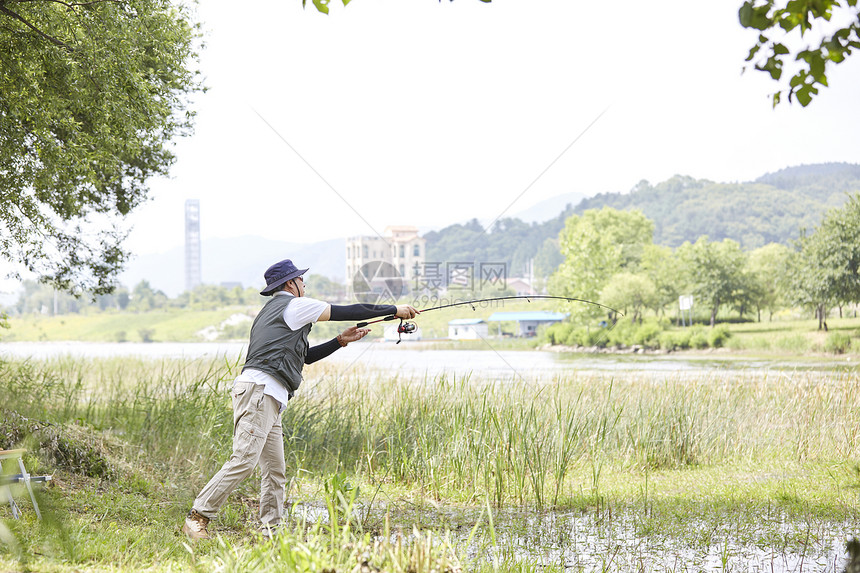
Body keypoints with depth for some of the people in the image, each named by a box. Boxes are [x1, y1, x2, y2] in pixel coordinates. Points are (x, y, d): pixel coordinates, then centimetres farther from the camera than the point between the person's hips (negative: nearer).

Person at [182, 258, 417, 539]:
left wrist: (340, 341, 29)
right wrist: (395, 310, 9)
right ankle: (197, 518, -15)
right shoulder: (294, 305, 0)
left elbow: (304, 356, 33)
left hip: (267, 399, 10)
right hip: (259, 390, -10)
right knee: (243, 461, -16)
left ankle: (270, 532, 7)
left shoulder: (272, 311, 29)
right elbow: (346, 312, 1)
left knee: (275, 470, 7)